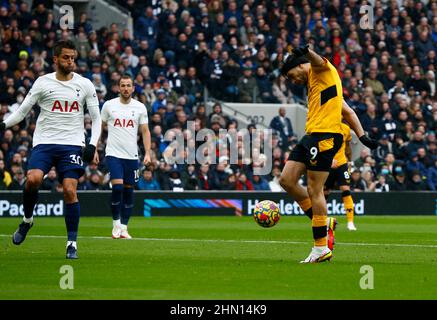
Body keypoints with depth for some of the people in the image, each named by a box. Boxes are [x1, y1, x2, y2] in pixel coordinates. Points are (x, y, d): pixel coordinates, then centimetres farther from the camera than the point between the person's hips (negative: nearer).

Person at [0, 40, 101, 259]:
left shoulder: (85, 85, 7)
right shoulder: (43, 83, 4)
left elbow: (96, 118, 12)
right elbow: (22, 111, 6)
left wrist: (93, 145, -1)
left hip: (72, 144, 0)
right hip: (45, 142, 0)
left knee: (70, 191, -13)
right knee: (33, 179, -24)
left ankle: (72, 243, -3)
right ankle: (27, 220, 4)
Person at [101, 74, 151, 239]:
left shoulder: (140, 107, 5)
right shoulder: (109, 105, 2)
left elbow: (145, 131, 7)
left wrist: (148, 153, -3)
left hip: (132, 156, 2)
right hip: (113, 154, -2)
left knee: (128, 190, 4)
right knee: (117, 187, -16)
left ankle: (124, 228, 11)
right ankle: (116, 224, -1)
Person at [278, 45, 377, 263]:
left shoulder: (322, 71, 1)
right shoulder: (315, 82, 28)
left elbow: (319, 62, -26)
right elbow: (347, 112, 24)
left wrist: (307, 52, -50)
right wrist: (362, 136, 13)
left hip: (324, 136, -10)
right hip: (312, 136, 10)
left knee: (314, 190, -8)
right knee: (286, 179, 4)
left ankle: (321, 248, -4)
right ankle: (324, 223, 11)